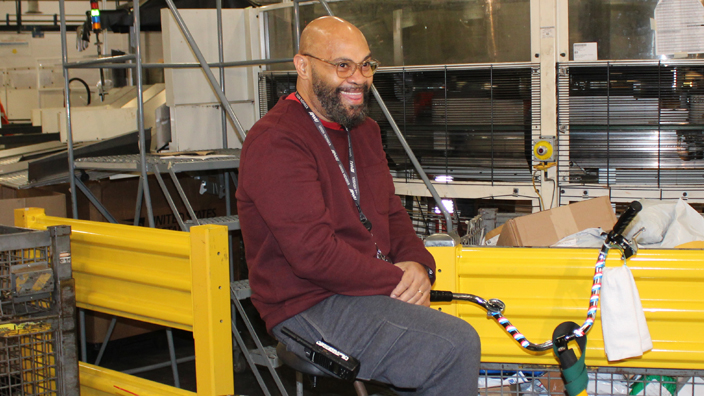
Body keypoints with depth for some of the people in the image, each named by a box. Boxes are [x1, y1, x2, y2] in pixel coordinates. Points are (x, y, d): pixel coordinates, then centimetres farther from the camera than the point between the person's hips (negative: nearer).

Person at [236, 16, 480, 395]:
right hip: (310, 309, -9)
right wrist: (397, 281, -16)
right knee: (456, 344, -22)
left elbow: (392, 212, 19)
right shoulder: (275, 142, -14)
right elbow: (314, 253, -21)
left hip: (372, 290, 9)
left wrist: (417, 263, -2)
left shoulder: (363, 129, 18)